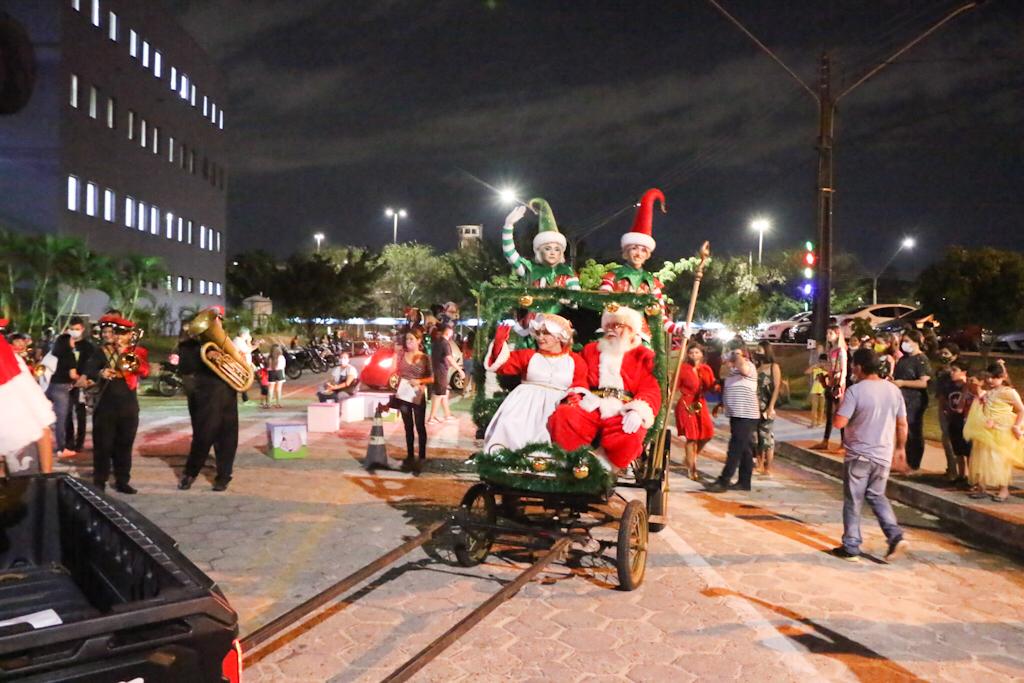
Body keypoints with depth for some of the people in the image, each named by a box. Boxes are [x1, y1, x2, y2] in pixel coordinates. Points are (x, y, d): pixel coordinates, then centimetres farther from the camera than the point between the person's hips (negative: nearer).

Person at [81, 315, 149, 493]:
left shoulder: (136, 353, 9)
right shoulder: (100, 353, 5)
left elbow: (145, 372, -8)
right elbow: (89, 371, -12)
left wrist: (126, 354, -12)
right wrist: (100, 373, -34)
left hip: (129, 406, 1)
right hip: (106, 405, -1)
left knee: (125, 445, 7)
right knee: (103, 445, 0)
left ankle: (122, 481, 14)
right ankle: (99, 481, 8)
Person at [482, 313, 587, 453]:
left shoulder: (575, 361, 10)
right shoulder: (528, 355, 13)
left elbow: (579, 387, 6)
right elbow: (503, 365, 7)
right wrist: (500, 341, -6)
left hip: (554, 405, 0)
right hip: (526, 402, 1)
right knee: (510, 425, -26)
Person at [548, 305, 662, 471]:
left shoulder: (643, 355, 18)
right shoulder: (590, 349, 28)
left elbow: (650, 390, 4)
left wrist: (637, 411, -18)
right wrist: (577, 399, -8)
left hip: (623, 413, -2)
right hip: (591, 408, 2)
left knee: (630, 433, -38)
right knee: (563, 415, -31)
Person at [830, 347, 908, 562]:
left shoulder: (855, 391, -17)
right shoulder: (893, 389, 2)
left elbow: (839, 423, -19)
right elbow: (902, 424, 8)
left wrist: (839, 405, -1)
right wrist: (900, 447, 22)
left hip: (859, 455, -5)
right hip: (884, 455, 5)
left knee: (853, 502, 6)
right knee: (876, 496, 22)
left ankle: (851, 548, 13)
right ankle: (895, 535, 7)